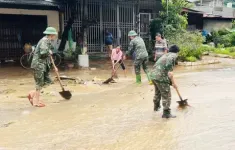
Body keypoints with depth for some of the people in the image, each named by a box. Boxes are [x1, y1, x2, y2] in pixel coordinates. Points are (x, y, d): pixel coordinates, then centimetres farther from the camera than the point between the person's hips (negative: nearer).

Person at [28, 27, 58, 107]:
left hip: (43, 65, 10)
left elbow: (47, 57, 23)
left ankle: (33, 94, 19)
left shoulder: (48, 41, 16)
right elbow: (43, 52, -32)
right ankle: (36, 102, 12)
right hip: (38, 65, -10)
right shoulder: (45, 40, -15)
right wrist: (49, 52, -11)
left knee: (48, 81, 11)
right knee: (40, 83, -1)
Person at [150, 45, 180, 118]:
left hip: (153, 75, 10)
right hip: (161, 77, -10)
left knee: (157, 92, 29)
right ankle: (166, 113, 6)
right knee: (166, 95, 1)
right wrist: (173, 83, -6)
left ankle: (156, 107, 48)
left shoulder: (165, 55, 22)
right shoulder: (173, 55, -5)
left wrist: (171, 81, 37)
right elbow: (169, 72, -14)